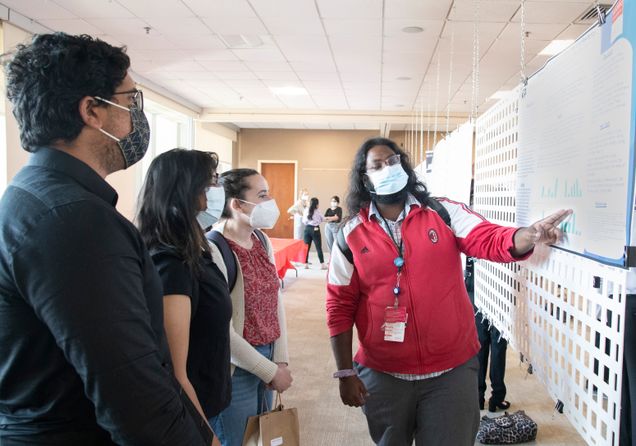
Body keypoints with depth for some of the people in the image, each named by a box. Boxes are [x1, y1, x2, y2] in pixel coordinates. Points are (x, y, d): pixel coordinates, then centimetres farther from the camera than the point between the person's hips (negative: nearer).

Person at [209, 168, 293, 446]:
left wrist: (280, 361, 1)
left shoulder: (262, 240, 3)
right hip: (235, 371, -7)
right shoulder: (213, 250, -21)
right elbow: (223, 332, -21)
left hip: (266, 360, 7)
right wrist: (271, 372, -12)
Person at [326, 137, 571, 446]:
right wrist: (345, 373, -3)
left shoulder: (443, 213, -2)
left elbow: (490, 240, -14)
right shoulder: (351, 236, -3)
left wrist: (531, 235, -36)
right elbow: (340, 308, -1)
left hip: (452, 370, 0)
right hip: (383, 374, 1)